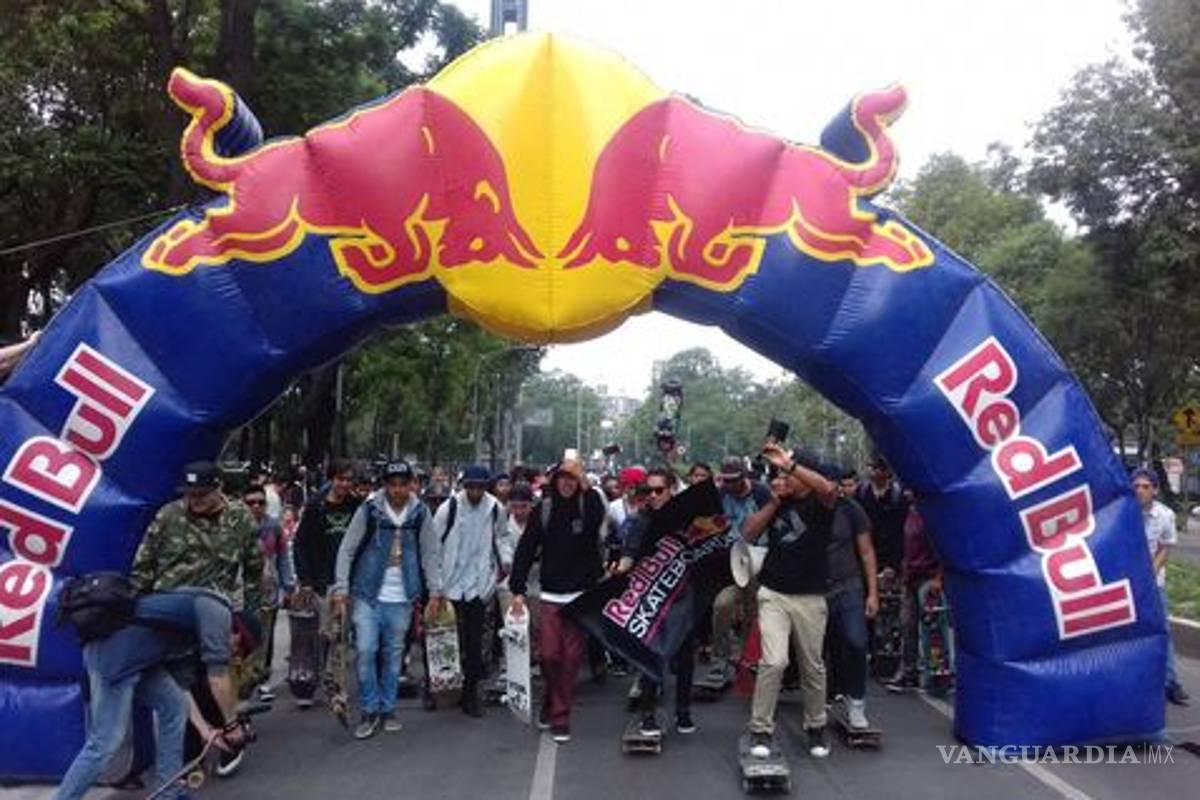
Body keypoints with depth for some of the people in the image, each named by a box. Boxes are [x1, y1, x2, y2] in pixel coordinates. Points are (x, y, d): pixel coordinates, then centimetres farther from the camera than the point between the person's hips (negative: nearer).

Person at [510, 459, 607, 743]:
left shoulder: (588, 505, -2)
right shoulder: (543, 509, 2)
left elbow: (598, 518, -27)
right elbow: (526, 549, 1)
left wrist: (584, 487, -24)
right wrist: (518, 589, -5)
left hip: (581, 594, -1)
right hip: (550, 595, 1)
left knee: (572, 658, 1)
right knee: (548, 655, -2)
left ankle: (560, 718, 13)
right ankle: (554, 705, 24)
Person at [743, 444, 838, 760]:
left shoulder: (819, 503, -2)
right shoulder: (777, 504, 8)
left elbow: (829, 488, -27)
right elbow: (748, 535, 0)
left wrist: (788, 463, -28)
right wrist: (774, 500, -5)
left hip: (810, 598, -1)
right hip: (773, 594, 1)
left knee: (813, 667, 10)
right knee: (774, 661, -13)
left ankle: (816, 727, 30)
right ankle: (761, 730, -2)